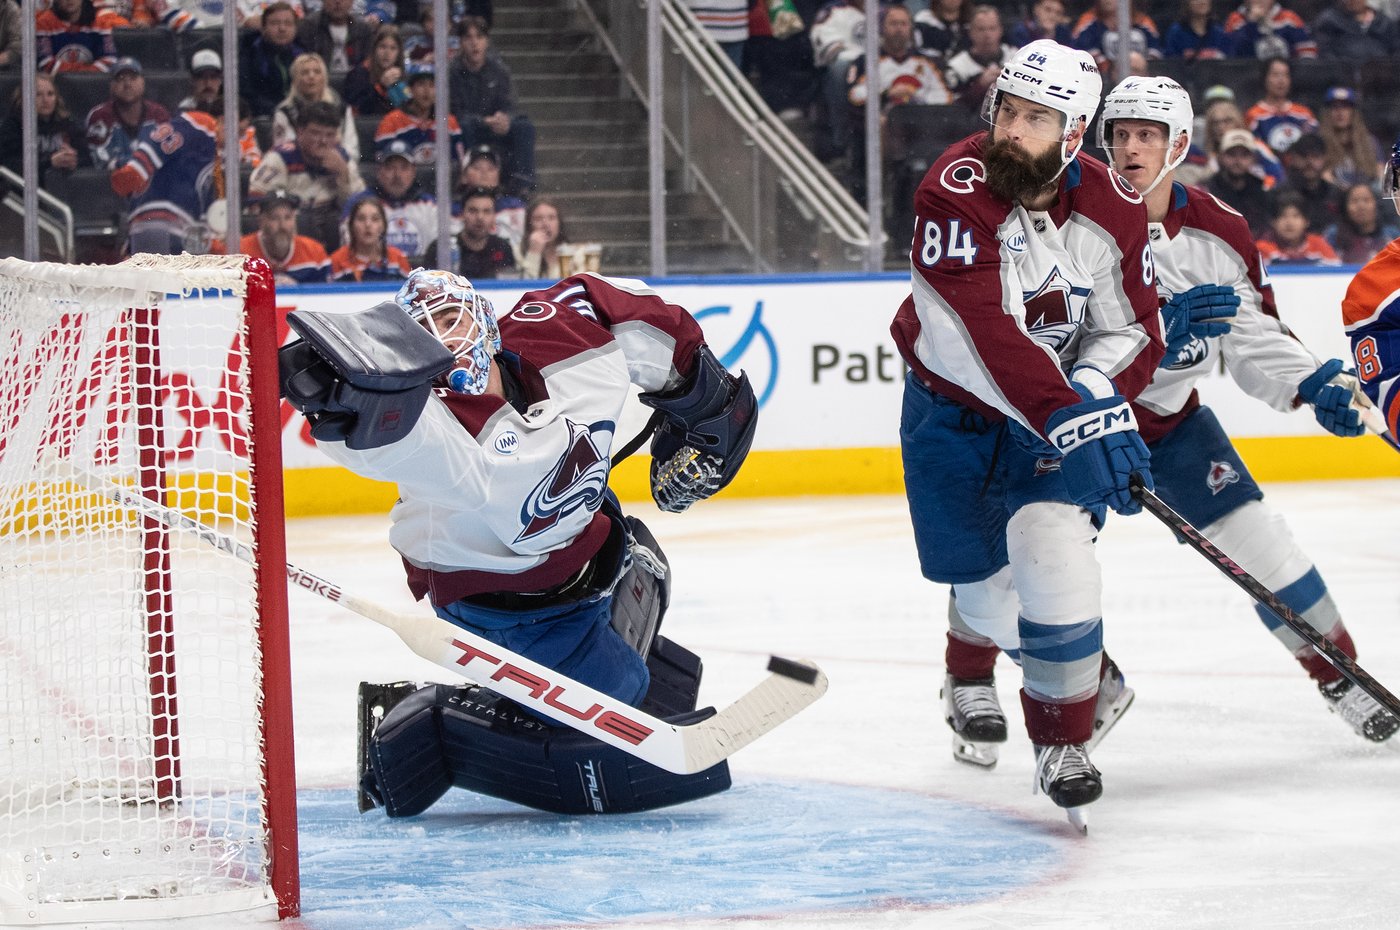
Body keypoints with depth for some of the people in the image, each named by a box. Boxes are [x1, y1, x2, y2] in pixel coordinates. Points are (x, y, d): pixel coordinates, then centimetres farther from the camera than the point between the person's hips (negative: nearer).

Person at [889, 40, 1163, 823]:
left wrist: (1094, 399, -28)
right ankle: (972, 671, 41)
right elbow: (983, 333, -38)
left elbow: (1134, 333, -7)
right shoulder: (958, 191, -27)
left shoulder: (1114, 212, -14)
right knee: (988, 589, 2)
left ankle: (1065, 740, -4)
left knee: (1052, 553, -21)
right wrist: (1068, 418, -47)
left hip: (1064, 404, 1)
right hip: (951, 406, -1)